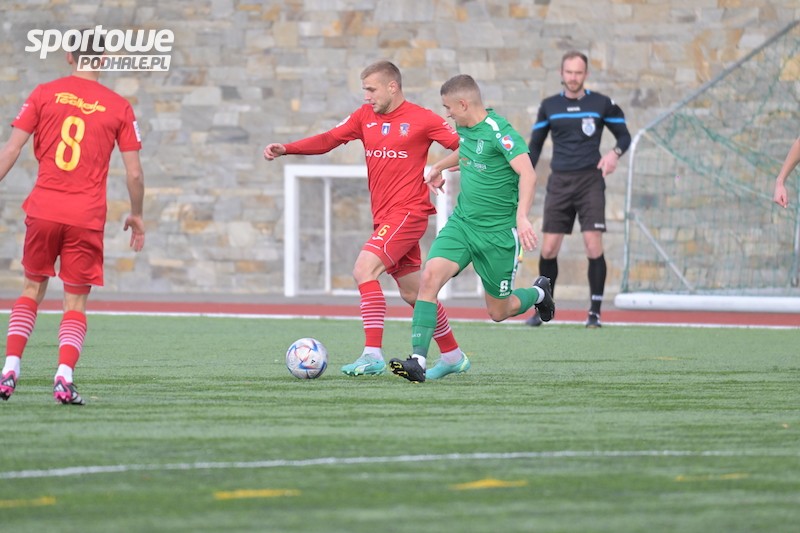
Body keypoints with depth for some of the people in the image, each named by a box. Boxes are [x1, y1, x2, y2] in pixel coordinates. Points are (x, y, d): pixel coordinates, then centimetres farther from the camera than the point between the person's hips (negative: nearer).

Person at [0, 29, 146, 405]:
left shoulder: (44, 94, 4)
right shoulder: (119, 107, 3)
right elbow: (134, 173, 3)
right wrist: (136, 216, 17)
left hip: (43, 209, 1)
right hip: (88, 217, -1)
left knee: (33, 287, 19)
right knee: (76, 302, 7)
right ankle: (64, 377, -12)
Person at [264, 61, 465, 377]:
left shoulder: (422, 119, -7)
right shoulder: (365, 117, 10)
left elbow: (463, 147, -7)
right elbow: (329, 140, 7)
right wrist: (285, 149, -4)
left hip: (408, 212, -7)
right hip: (384, 217, 7)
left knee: (364, 270, -21)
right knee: (413, 294, 13)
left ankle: (373, 355, -23)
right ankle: (453, 355, 27)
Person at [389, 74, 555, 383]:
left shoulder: (499, 132, -20)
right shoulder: (464, 127, 5)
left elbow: (527, 174, -32)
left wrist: (522, 217, -44)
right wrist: (439, 167, 34)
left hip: (497, 232, -6)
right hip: (462, 222, 6)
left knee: (498, 312, 7)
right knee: (430, 275, -19)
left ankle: (538, 293, 42)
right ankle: (418, 360, -21)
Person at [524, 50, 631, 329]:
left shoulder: (602, 104, 2)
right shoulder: (549, 106, 9)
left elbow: (624, 135, 11)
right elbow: (535, 144, 16)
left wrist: (615, 153, -11)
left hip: (590, 181, -2)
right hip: (559, 182, 2)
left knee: (594, 247, -11)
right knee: (548, 249, -1)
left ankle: (595, 312, -4)